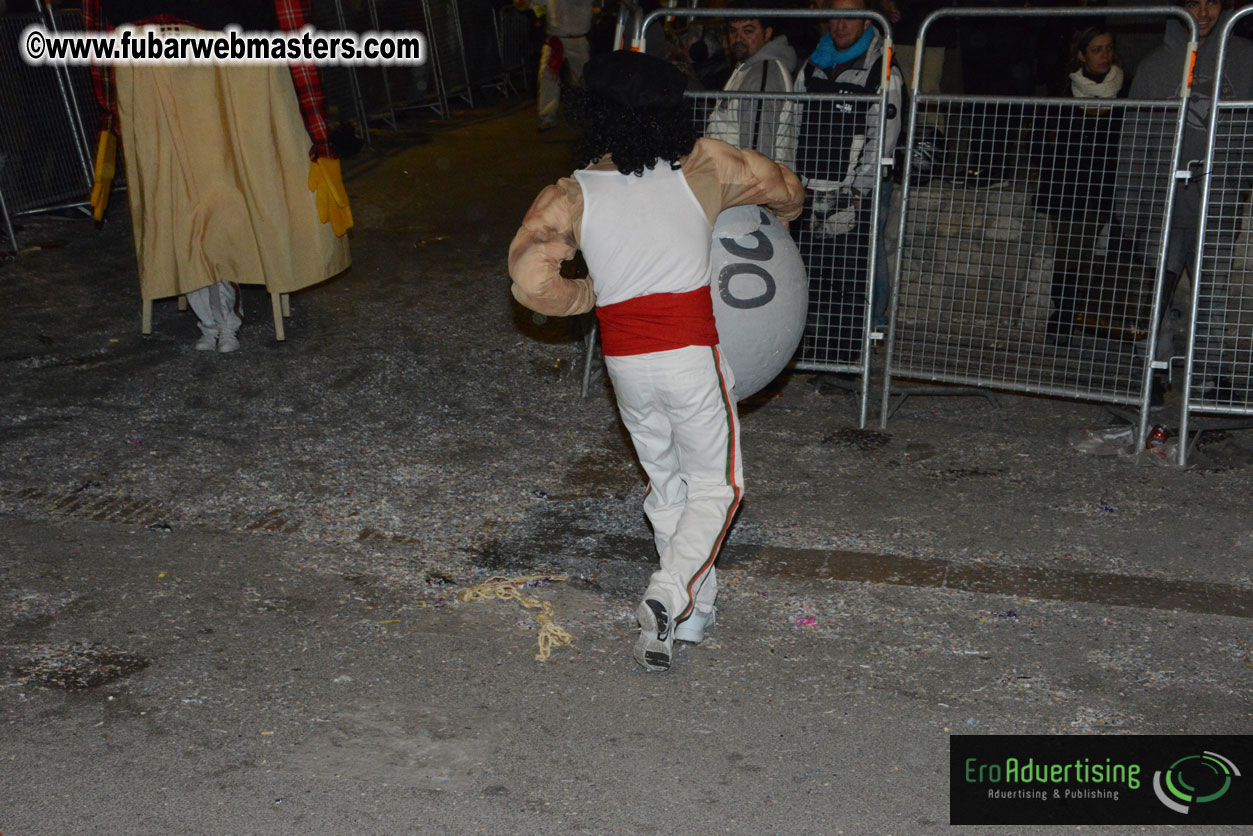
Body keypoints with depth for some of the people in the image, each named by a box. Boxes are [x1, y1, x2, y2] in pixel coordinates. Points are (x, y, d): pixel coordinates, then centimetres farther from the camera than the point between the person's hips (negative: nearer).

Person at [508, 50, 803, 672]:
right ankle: (668, 596, -8)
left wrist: (588, 294, 5)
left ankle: (694, 613, 27)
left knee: (666, 484, 19)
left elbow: (531, 280, -14)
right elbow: (786, 190, 13)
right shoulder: (701, 167, -1)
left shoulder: (572, 195, -2)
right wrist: (780, 214, 36)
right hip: (690, 357, -2)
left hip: (624, 362, 2)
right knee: (715, 485, 12)